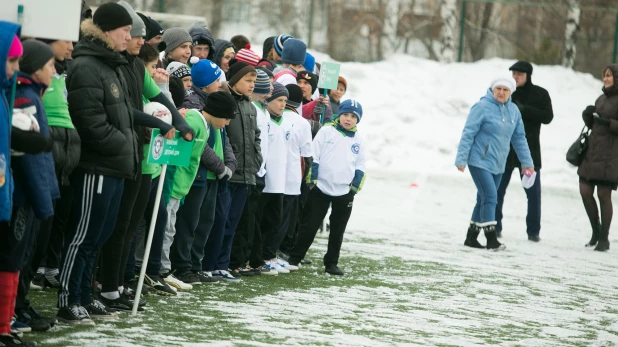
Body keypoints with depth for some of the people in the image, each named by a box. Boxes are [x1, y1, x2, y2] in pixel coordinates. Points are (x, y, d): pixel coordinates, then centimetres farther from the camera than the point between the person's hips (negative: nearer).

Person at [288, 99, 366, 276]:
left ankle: (331, 263, 20)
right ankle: (294, 258, 8)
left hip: (344, 193, 3)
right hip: (321, 188, -3)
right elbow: (314, 157, -6)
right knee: (309, 226, 0)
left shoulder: (358, 140, 6)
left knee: (337, 231, 10)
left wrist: (355, 188, 5)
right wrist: (311, 180, -9)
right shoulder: (326, 132, -5)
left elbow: (359, 168, 11)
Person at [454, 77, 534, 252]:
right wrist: (461, 159, -16)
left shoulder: (513, 111, 7)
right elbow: (468, 134, -12)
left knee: (484, 200, 11)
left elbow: (519, 138, 16)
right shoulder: (482, 107, -12)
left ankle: (471, 237, 20)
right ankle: (491, 240, -11)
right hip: (479, 162, -7)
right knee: (490, 198, -13)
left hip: (497, 165, 7)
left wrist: (527, 162, 17)